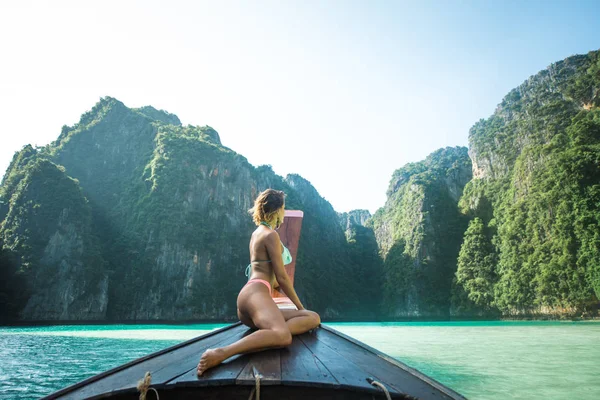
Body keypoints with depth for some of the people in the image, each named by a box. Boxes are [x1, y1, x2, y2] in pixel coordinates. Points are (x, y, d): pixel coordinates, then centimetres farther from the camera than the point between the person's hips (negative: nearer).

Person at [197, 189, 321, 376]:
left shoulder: (257, 232, 26)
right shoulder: (271, 234, -3)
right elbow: (281, 277, -5)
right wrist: (300, 306, 4)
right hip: (255, 293, -10)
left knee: (314, 318, -1)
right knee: (283, 337, -40)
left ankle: (266, 337, -16)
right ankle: (220, 353, -40)